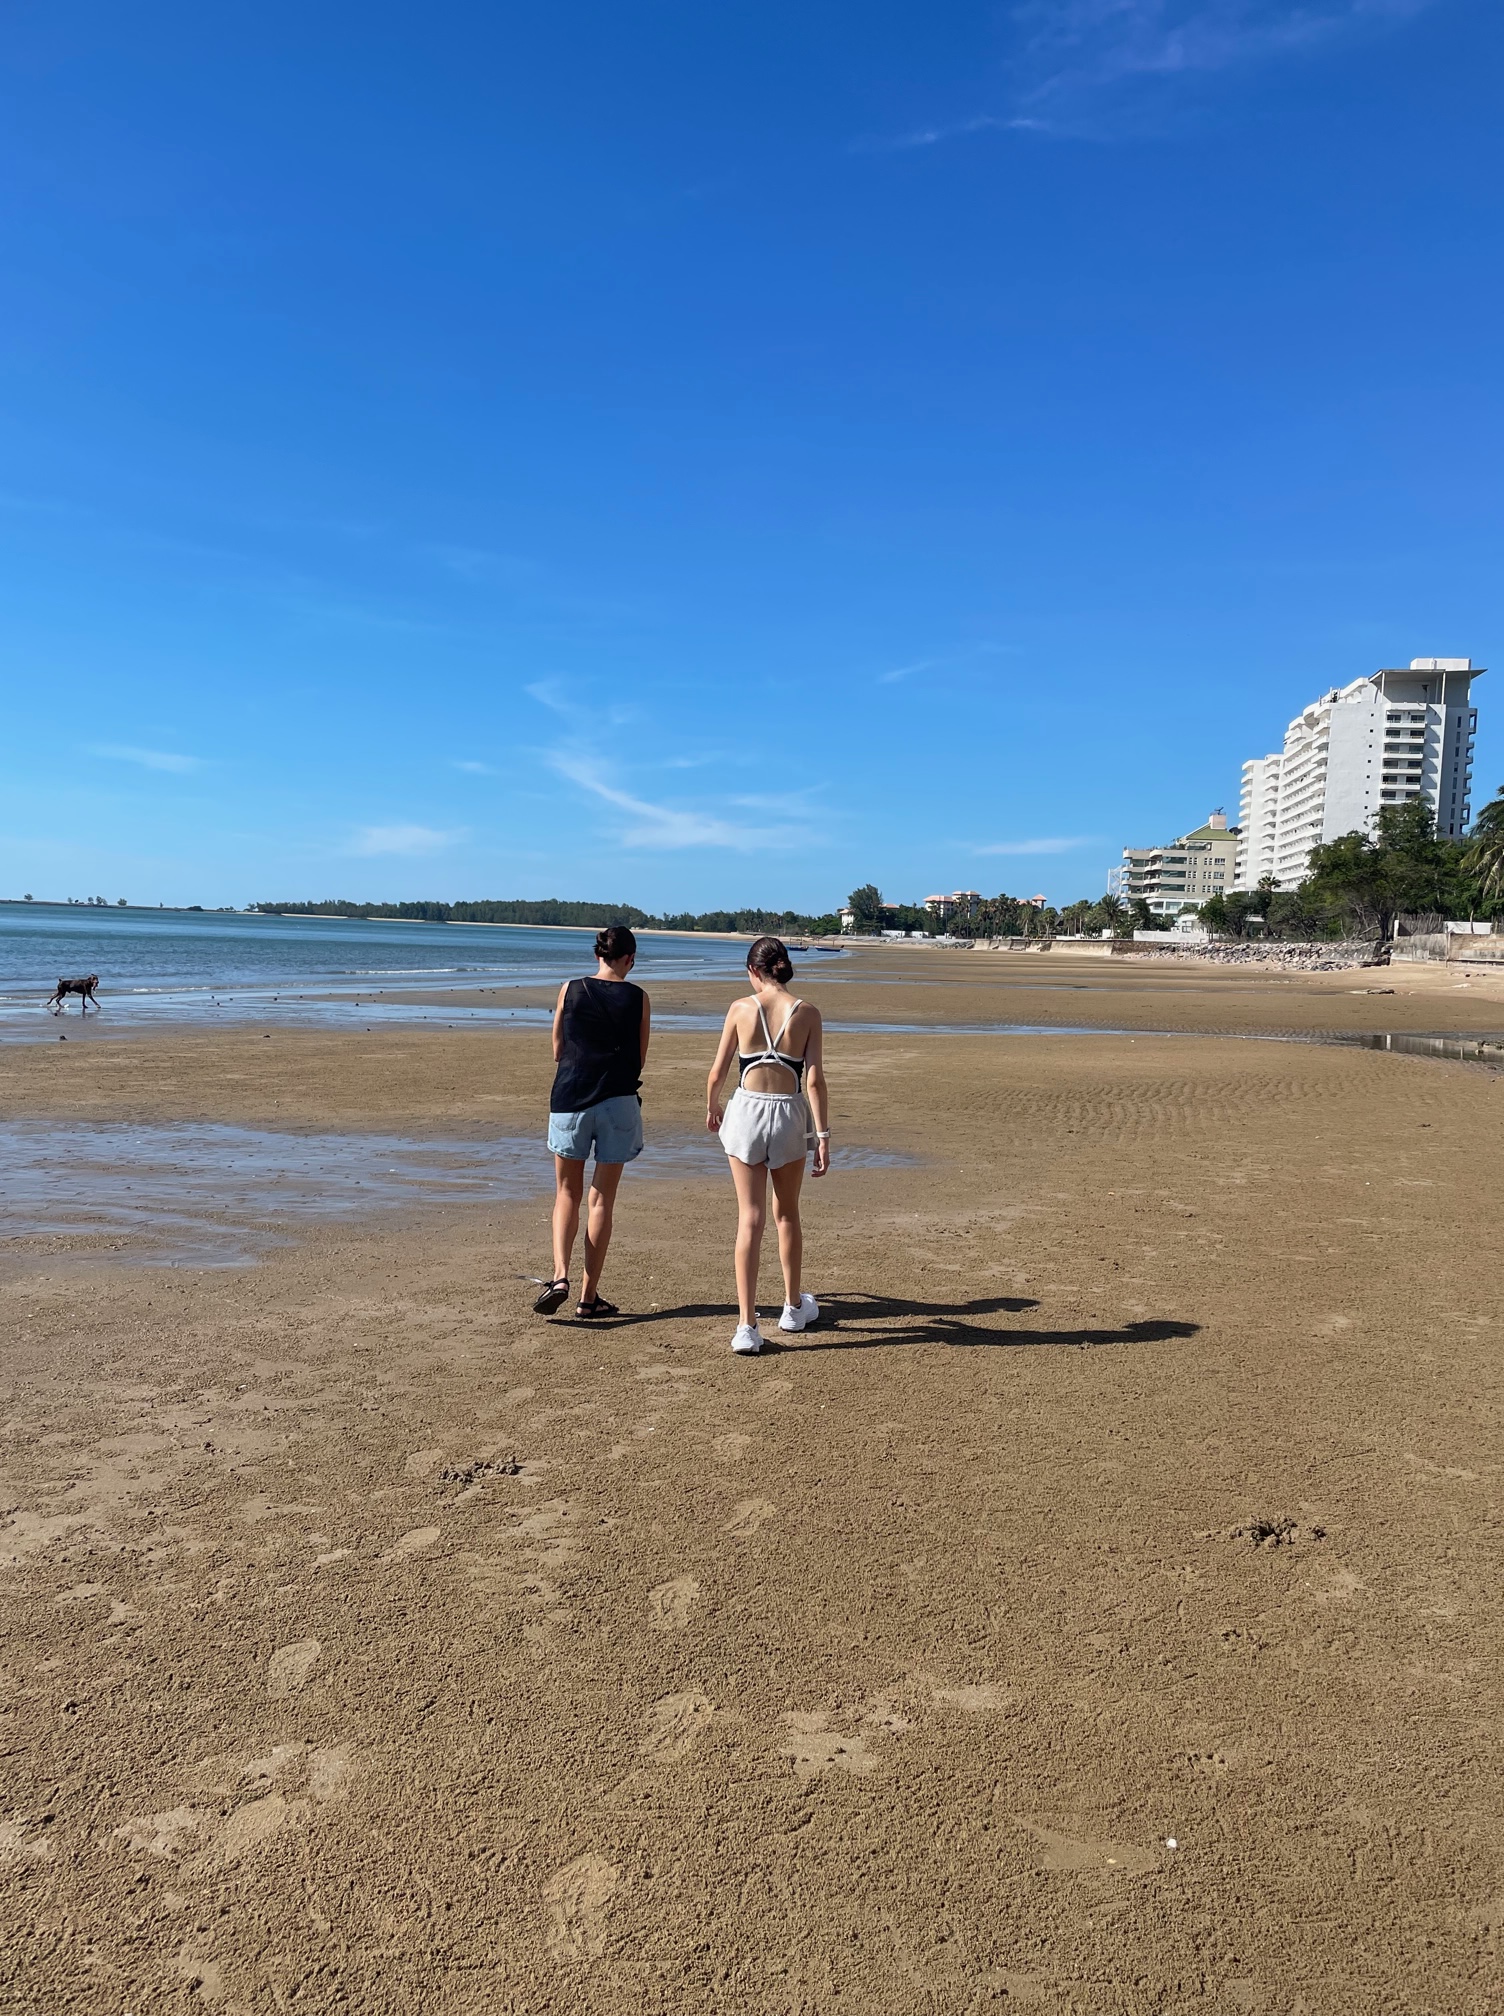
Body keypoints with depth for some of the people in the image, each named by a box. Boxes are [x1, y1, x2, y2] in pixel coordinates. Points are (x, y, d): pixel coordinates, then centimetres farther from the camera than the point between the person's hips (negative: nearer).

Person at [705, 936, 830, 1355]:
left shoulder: (740, 1009, -3)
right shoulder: (807, 1013, -3)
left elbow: (717, 1072, 1)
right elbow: (814, 1079, -8)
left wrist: (711, 1106, 21)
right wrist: (822, 1135, -5)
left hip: (746, 1113, -1)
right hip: (789, 1116, 1)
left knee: (750, 1218, 2)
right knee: (786, 1214, 20)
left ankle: (747, 1326, -2)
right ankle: (793, 1306, 35)